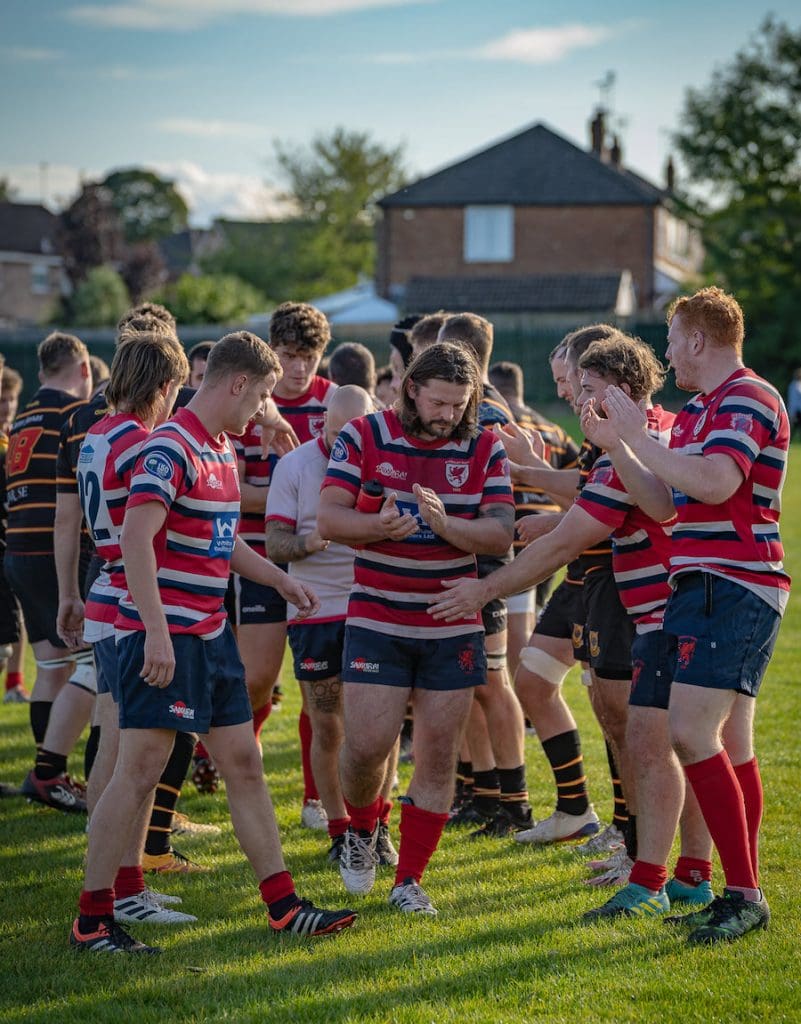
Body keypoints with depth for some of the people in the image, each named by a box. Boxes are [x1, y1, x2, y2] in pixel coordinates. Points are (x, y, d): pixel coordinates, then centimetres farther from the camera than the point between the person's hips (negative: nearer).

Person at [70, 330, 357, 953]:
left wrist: (281, 580, 30)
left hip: (212, 634, 10)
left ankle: (283, 906, 16)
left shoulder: (223, 449, 15)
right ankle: (93, 920, 1)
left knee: (244, 765, 11)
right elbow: (135, 538, -25)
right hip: (165, 638, -10)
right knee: (139, 772, -7)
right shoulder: (171, 448, -16)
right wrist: (157, 632, -29)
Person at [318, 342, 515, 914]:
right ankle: (362, 828, 24)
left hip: (454, 625, 2)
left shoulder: (485, 449, 1)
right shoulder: (365, 437, -3)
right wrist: (381, 527, -27)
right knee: (367, 745, -9)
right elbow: (329, 519, -7)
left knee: (439, 755, 1)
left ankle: (409, 880, 12)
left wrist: (444, 524, -24)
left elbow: (501, 534, -6)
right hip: (377, 618, -2)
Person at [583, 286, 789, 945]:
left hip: (733, 588, -10)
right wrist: (615, 442, 12)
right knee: (731, 745, 9)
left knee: (692, 734, -16)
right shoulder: (700, 409, 20)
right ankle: (742, 895, 13)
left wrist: (639, 436, -19)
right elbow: (664, 501, 19)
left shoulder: (749, 400, -11)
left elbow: (716, 482, -27)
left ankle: (744, 895, -15)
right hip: (707, 587, 10)